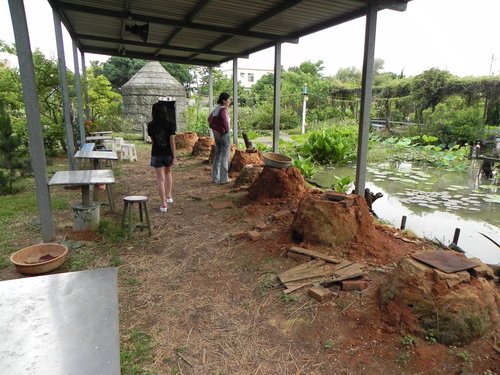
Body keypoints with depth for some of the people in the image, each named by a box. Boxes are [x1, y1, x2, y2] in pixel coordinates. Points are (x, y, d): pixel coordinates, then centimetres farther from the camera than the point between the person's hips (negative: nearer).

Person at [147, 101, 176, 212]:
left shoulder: (150, 125, -3)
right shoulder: (170, 124, -9)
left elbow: (152, 140, 9)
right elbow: (172, 141, -12)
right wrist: (174, 157, -8)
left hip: (156, 154, 0)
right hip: (168, 153, 0)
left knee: (160, 179, 4)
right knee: (168, 173, 26)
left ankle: (164, 204, 5)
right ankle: (169, 196, 29)